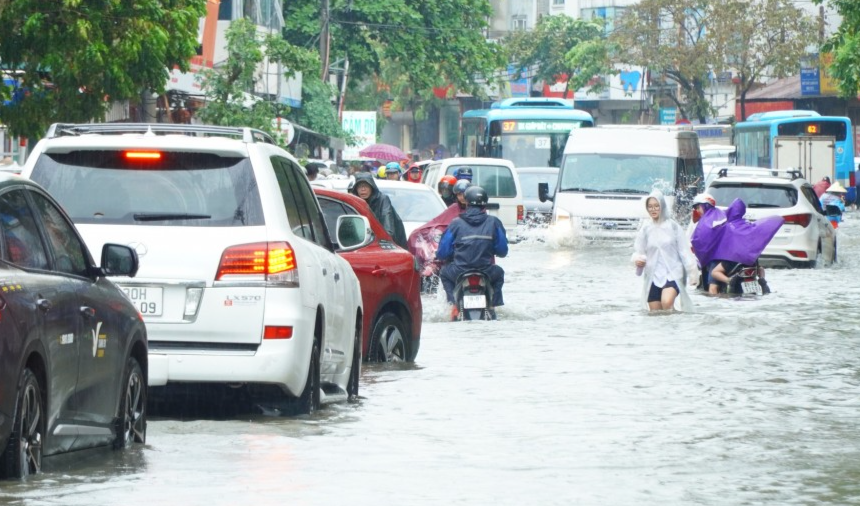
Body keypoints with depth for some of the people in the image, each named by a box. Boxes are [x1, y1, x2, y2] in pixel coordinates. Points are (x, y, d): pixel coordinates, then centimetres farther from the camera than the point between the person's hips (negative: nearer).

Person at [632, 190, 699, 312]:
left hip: (672, 273, -3)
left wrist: (692, 272, -2)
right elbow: (638, 251, 10)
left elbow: (684, 251, 2)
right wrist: (637, 259, -13)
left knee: (667, 302, -29)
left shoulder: (673, 226, 0)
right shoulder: (646, 228, 5)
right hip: (653, 276, 3)